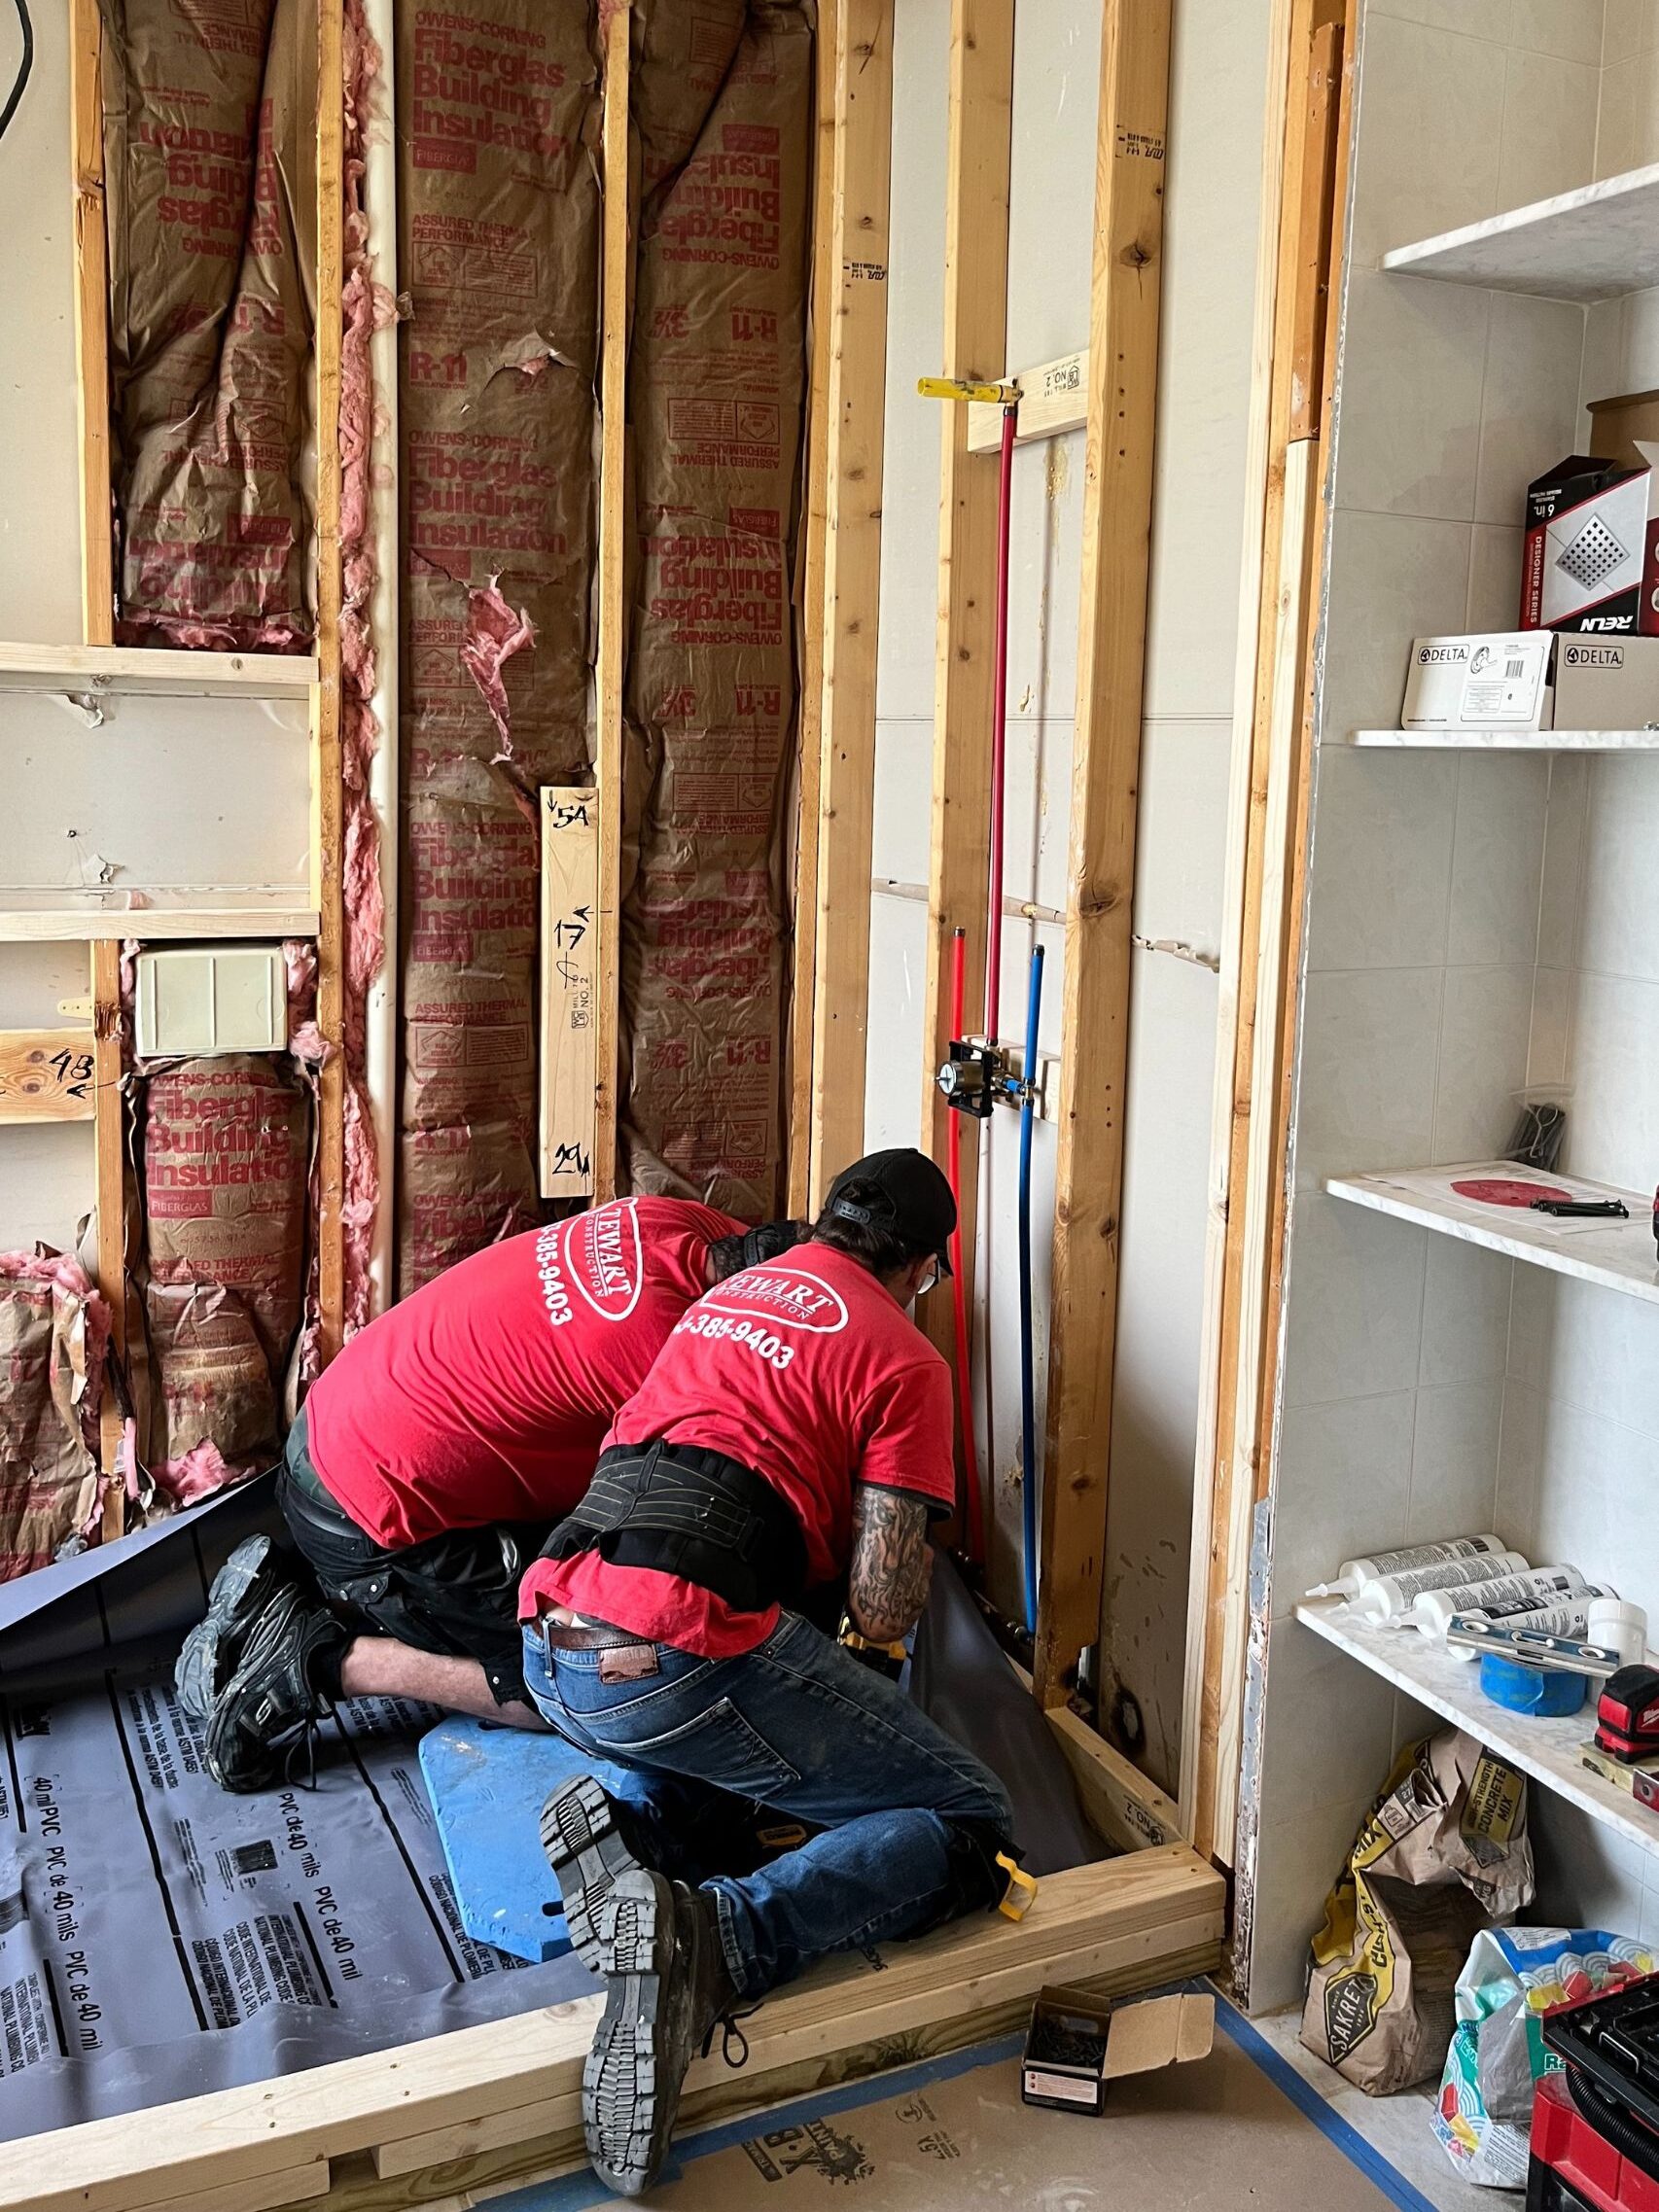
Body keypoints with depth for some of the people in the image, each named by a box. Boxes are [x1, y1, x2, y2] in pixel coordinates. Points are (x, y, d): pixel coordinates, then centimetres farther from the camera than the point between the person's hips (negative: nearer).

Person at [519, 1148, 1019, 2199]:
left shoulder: (725, 1295, 25)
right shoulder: (903, 1358, 5)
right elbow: (884, 1610, -1)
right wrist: (910, 1540, 20)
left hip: (555, 1656, 7)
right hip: (684, 1656, -7)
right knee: (972, 1825, 5)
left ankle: (626, 1813, 5)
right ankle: (715, 1937, -18)